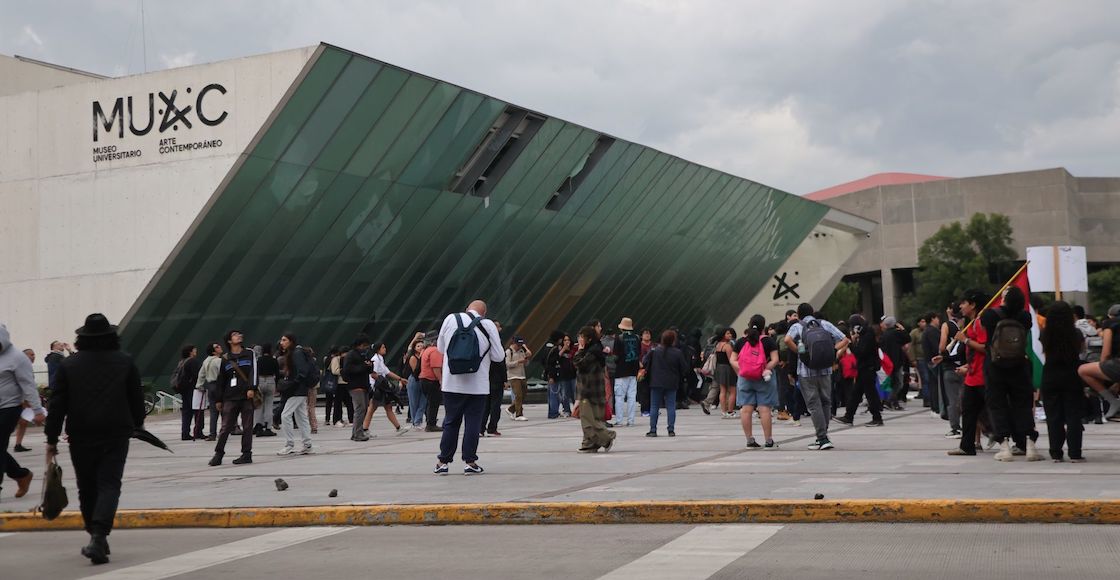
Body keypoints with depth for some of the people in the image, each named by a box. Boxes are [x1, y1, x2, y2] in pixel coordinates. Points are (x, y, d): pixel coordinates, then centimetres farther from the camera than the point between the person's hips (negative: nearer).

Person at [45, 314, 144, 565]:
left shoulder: (69, 365, 2)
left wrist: (52, 440, 4)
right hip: (116, 435, -1)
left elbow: (57, 405, 0)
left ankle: (96, 537, 22)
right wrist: (138, 424, 25)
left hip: (81, 437, 1)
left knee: (87, 488, 14)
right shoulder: (125, 362, 2)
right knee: (109, 485, -3)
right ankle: (98, 537, -21)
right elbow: (137, 398, 8)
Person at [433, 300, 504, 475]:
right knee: (473, 423, 6)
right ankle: (470, 462, 7)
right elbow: (499, 356, -1)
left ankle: (443, 461, 14)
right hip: (477, 386, -2)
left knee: (450, 422, 12)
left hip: (451, 383, 2)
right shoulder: (488, 325, -5)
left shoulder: (450, 319, 0)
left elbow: (440, 348, 12)